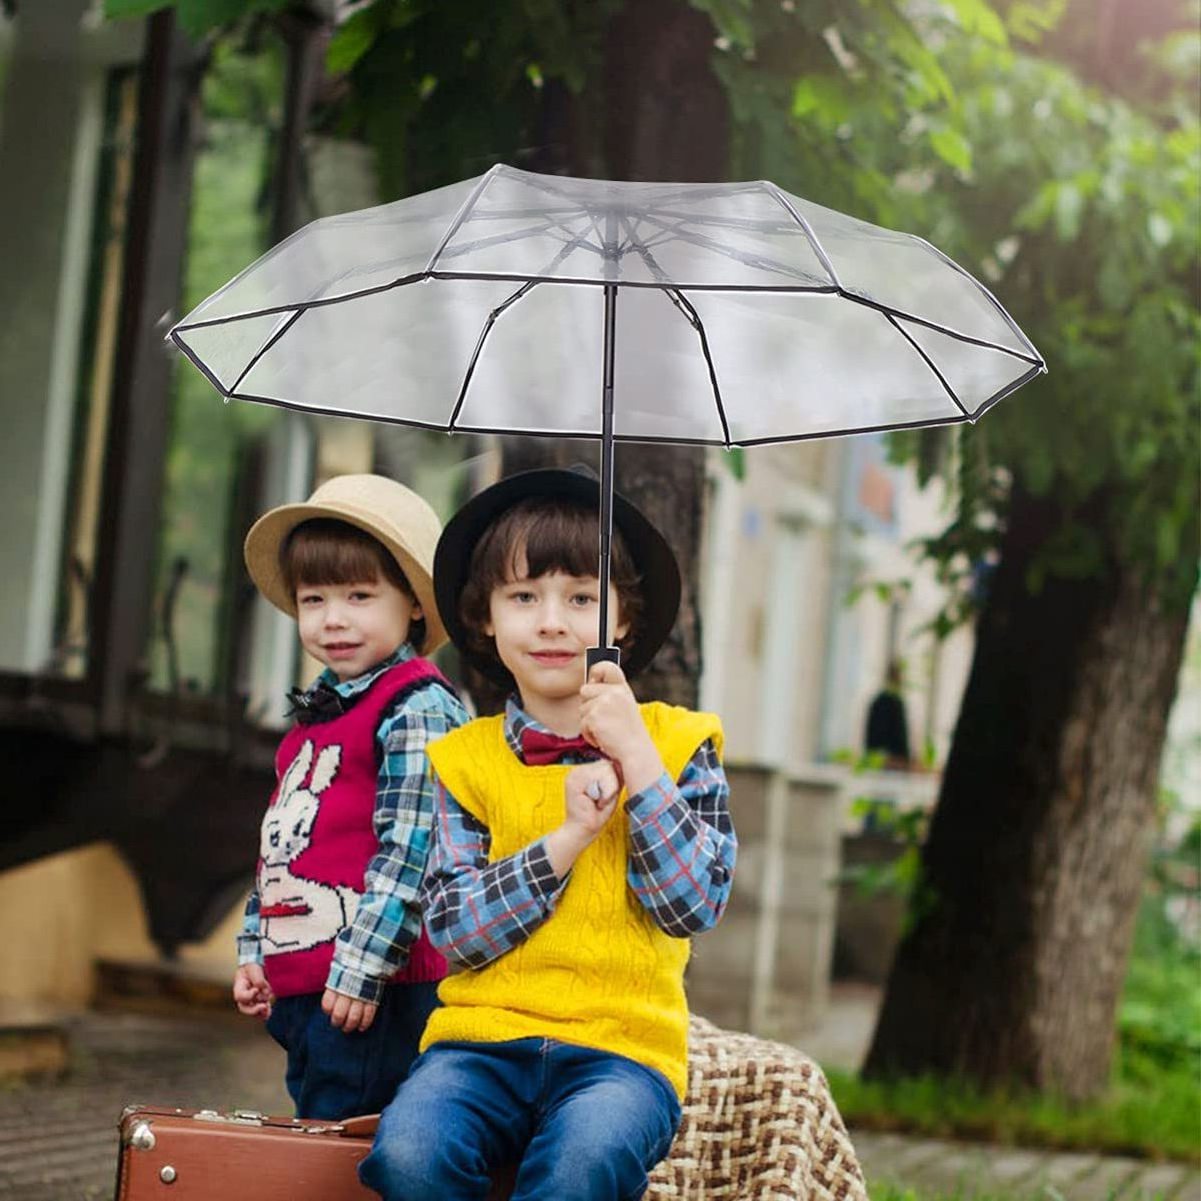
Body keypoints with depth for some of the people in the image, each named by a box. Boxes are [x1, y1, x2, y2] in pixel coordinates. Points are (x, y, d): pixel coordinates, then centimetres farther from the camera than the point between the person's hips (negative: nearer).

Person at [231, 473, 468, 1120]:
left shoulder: (419, 708, -11)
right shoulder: (316, 714, 18)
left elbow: (409, 848, -18)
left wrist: (362, 968, -21)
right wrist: (254, 951, 21)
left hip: (370, 991, -9)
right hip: (295, 982, 10)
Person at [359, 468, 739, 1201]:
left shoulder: (678, 744, 8)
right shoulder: (466, 760, 10)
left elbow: (695, 907, -4)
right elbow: (454, 928, 0)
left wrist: (635, 756, -8)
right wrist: (567, 837, -10)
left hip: (623, 1042, -1)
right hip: (484, 1033, 2)